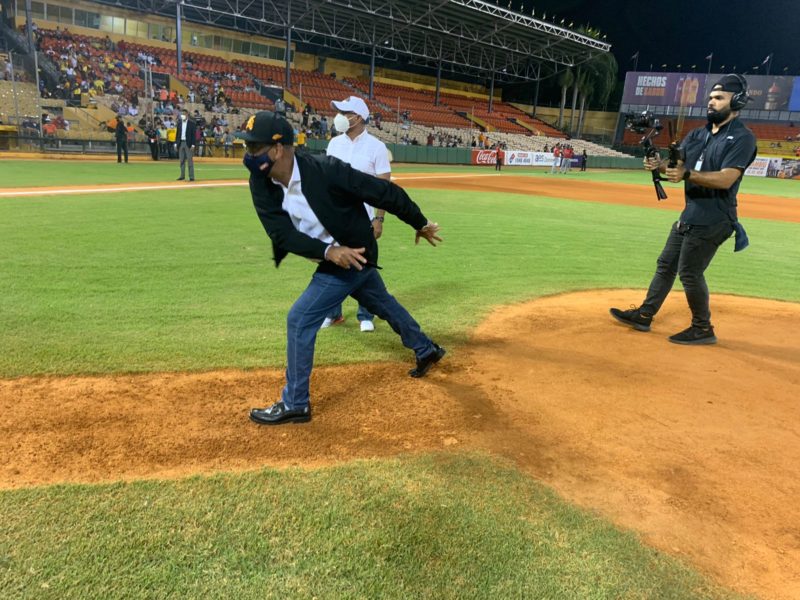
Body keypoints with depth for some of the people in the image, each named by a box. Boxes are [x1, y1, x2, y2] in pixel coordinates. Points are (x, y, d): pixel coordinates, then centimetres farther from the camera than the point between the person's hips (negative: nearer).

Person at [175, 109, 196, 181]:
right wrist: (176, 143, 8)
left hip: (188, 143, -5)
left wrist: (193, 145, -13)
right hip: (180, 143, 5)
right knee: (182, 160, 8)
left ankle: (191, 176, -5)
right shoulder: (179, 123, 11)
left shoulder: (191, 123, -4)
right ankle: (182, 176, 14)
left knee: (190, 160, -6)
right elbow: (177, 133, 14)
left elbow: (194, 134, -7)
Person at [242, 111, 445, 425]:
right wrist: (328, 250, -35)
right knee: (383, 304, 24)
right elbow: (281, 233, -18)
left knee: (300, 319, -11)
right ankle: (426, 350, 48)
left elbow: (385, 192, -22)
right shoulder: (261, 184, -13)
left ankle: (295, 404, 3)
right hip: (332, 259, 7)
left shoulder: (325, 170, -30)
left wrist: (420, 224, -11)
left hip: (353, 254, -7)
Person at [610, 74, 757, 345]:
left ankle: (703, 329, 10)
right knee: (666, 264, 13)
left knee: (689, 272, -6)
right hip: (688, 216, 8)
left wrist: (687, 174, -35)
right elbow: (677, 167, 4)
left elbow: (726, 179, -23)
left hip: (712, 220, -8)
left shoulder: (742, 137, -11)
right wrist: (660, 165, -18)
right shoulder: (697, 135, 13)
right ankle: (644, 315, 24)